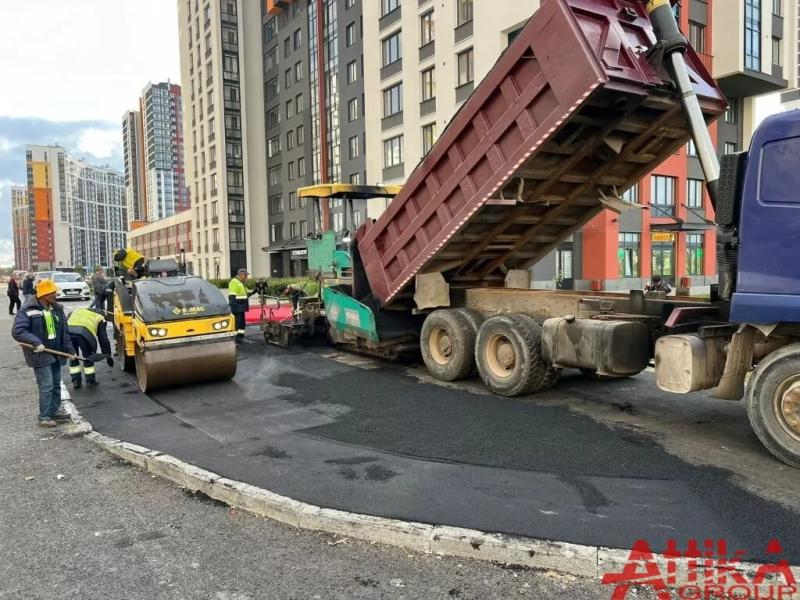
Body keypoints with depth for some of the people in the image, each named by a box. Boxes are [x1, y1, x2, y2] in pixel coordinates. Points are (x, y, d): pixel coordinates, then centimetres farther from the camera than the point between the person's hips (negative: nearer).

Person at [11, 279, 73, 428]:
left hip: (55, 353, 7)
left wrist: (69, 349, 10)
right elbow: (17, 331, -17)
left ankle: (55, 410, 29)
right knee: (46, 386, -7)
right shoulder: (27, 309, -13)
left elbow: (64, 331, 12)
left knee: (56, 385, 15)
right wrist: (36, 342, -25)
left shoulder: (57, 308, 7)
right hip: (40, 355, -7)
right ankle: (44, 417, 3)